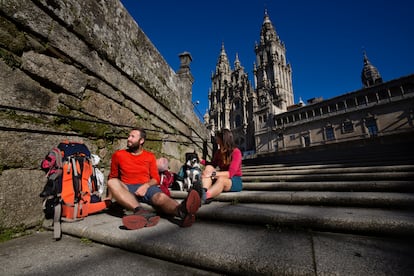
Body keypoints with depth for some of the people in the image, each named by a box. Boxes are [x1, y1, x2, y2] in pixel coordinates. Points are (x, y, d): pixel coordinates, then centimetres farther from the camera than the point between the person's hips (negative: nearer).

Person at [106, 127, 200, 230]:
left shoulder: (150, 156, 10)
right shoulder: (118, 155, 9)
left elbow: (156, 178, 7)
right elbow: (112, 177, 16)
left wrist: (146, 186, -12)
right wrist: (110, 196, 6)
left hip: (147, 187, 0)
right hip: (127, 189, 1)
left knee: (161, 197, -33)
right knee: (112, 182, -32)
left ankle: (182, 211, -67)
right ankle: (142, 212, -54)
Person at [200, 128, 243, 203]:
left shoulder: (236, 152, -14)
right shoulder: (218, 152, 4)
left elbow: (230, 173, -25)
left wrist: (213, 174, -33)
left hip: (235, 181, -4)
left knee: (221, 179, -39)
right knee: (208, 168, -24)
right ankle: (202, 192, -51)